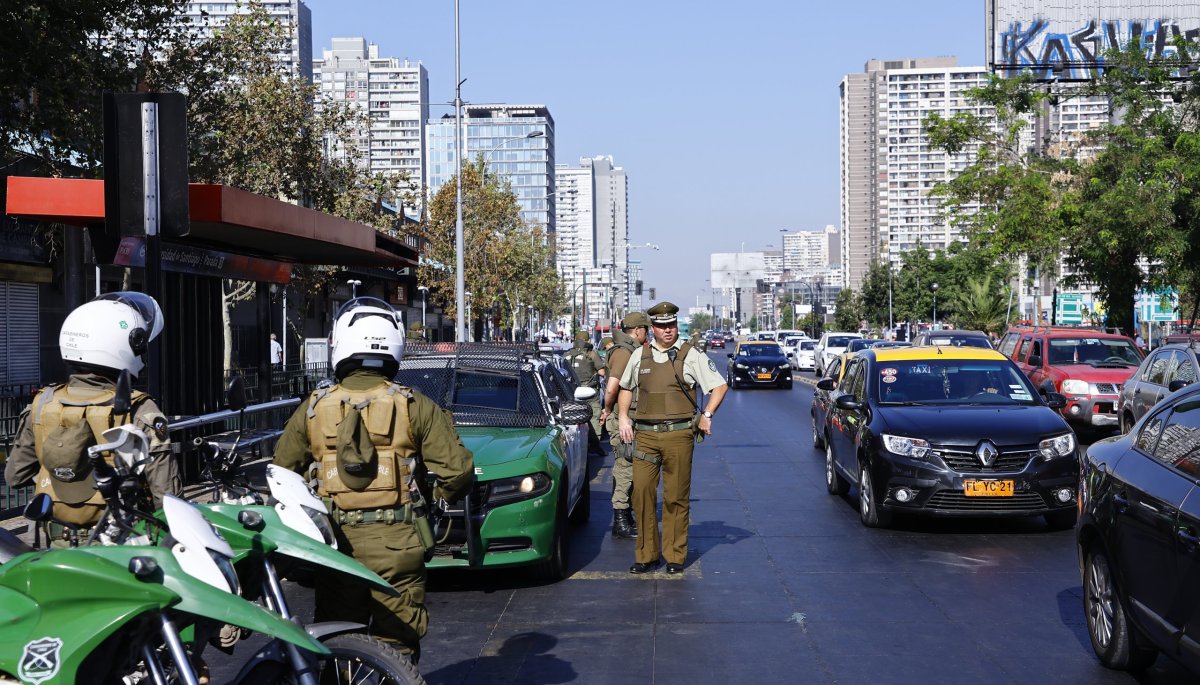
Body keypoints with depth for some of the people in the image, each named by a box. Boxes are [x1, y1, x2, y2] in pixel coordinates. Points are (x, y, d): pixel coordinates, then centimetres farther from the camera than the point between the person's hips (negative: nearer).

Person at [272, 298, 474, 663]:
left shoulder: (313, 408, 3)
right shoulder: (414, 407, -4)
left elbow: (282, 472, 7)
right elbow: (458, 469, -7)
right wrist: (442, 498, 13)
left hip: (336, 540, 2)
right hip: (396, 541, -2)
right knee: (396, 648, 6)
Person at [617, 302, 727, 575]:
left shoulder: (690, 355, 3)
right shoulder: (640, 356, 12)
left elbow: (719, 386, 4)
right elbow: (626, 388, 26)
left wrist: (707, 416, -4)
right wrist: (623, 417, 13)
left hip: (678, 435, -3)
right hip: (645, 435, 3)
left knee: (676, 498, 1)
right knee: (642, 492, -2)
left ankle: (675, 556, 11)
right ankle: (646, 555, 8)